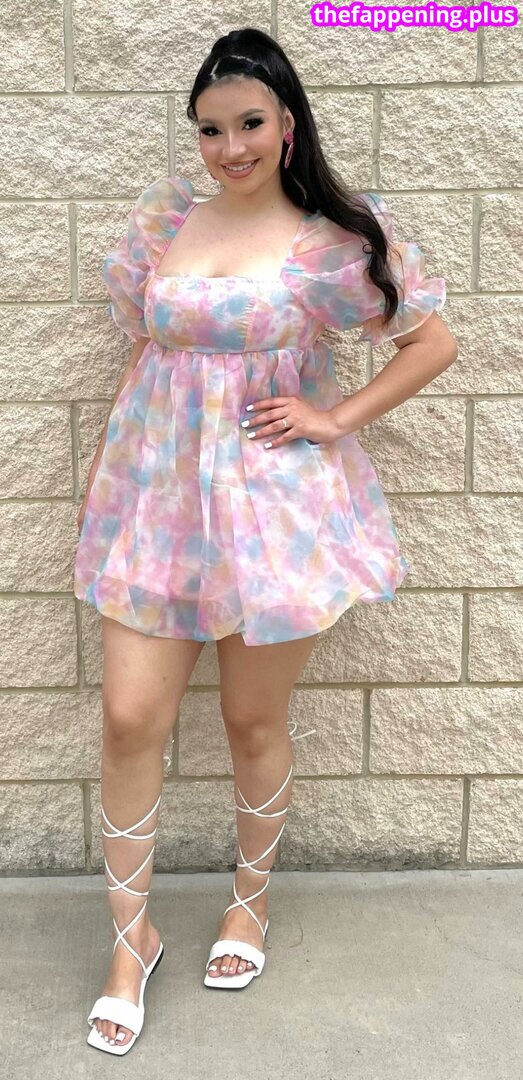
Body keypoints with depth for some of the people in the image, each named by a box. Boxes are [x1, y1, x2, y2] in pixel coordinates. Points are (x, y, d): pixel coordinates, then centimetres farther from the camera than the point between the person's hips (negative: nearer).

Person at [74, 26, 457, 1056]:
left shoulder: (333, 240, -3)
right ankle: (131, 938, 21)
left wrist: (336, 418, -7)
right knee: (130, 719, 0)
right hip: (156, 496, 3)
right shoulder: (166, 216, 8)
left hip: (271, 503, -3)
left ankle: (250, 898, 36)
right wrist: (103, 463, 10)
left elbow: (436, 339, 0)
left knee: (254, 719, 8)